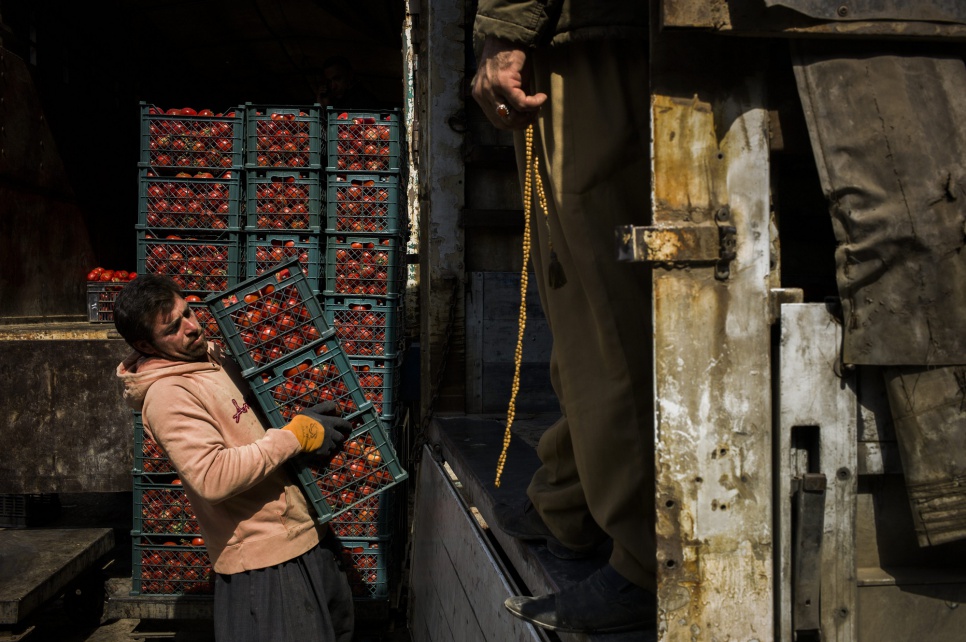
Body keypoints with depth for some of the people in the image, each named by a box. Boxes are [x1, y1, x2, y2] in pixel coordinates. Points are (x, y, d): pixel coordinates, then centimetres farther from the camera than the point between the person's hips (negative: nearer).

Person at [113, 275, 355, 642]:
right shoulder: (167, 396, -19)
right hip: (264, 559, -9)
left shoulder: (216, 358, 9)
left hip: (305, 533, 9)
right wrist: (296, 436, -24)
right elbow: (213, 478, -31)